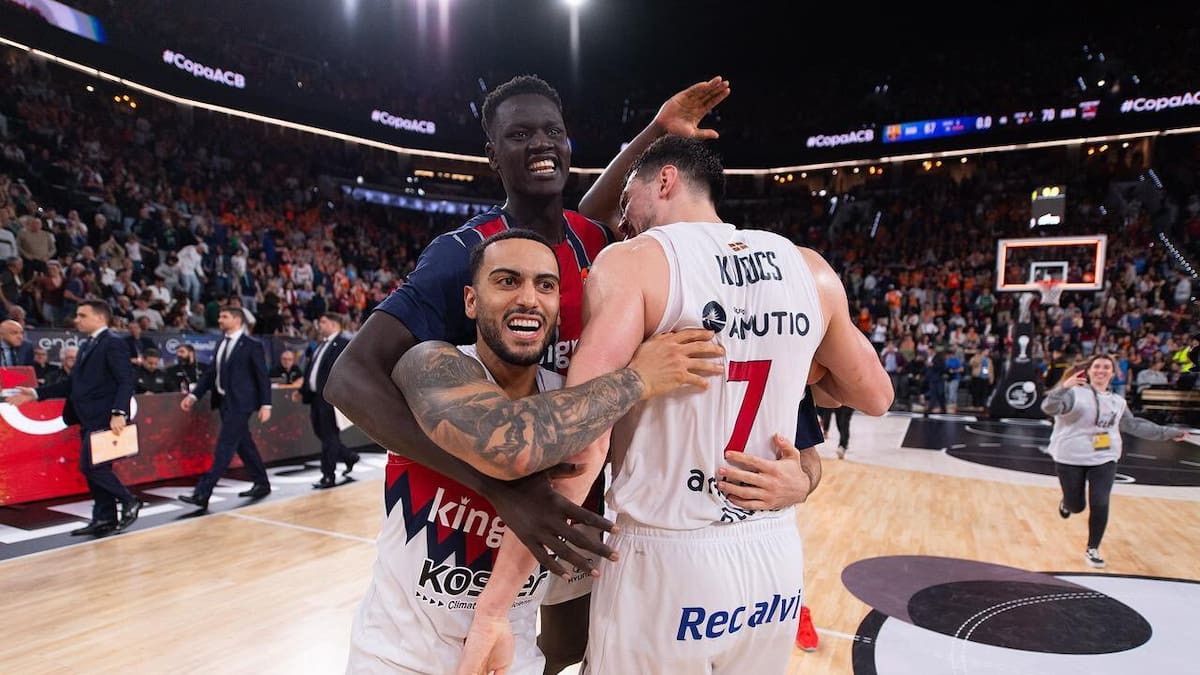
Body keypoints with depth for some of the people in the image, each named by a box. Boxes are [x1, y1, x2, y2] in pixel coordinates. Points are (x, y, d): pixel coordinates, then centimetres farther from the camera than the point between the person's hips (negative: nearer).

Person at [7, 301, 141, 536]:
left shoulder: (113, 343, -10)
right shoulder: (86, 345, 18)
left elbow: (126, 381, -18)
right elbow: (73, 383, 20)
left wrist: (119, 413, -27)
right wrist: (36, 393, 15)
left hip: (103, 419, -9)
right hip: (89, 419, 9)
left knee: (91, 466, -10)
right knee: (94, 469, 11)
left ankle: (129, 502, 5)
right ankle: (104, 519, 18)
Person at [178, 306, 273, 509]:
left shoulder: (252, 345, -8)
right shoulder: (222, 344, 13)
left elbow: (262, 376, -9)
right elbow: (211, 372, 15)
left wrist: (265, 405, -13)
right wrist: (194, 395, 7)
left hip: (239, 403, -8)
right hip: (223, 401, 8)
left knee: (224, 448, -8)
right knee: (244, 445, 15)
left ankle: (202, 494, -8)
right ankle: (262, 484, 26)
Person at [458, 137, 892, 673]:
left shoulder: (631, 264, -12)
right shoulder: (810, 269, 2)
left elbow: (580, 445, -22)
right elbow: (875, 397, 16)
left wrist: (492, 608, -17)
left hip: (665, 561, -5)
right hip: (776, 558, 5)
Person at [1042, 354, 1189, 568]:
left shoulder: (1118, 402, 11)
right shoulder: (1076, 393, -11)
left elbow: (1134, 425, 23)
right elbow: (1049, 407, -26)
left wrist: (1168, 433, 25)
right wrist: (1064, 387, -42)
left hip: (1104, 460, 4)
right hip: (1071, 459, -4)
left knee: (1100, 505, -6)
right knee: (1076, 506, 5)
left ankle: (1092, 549, 12)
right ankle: (1066, 502, 44)